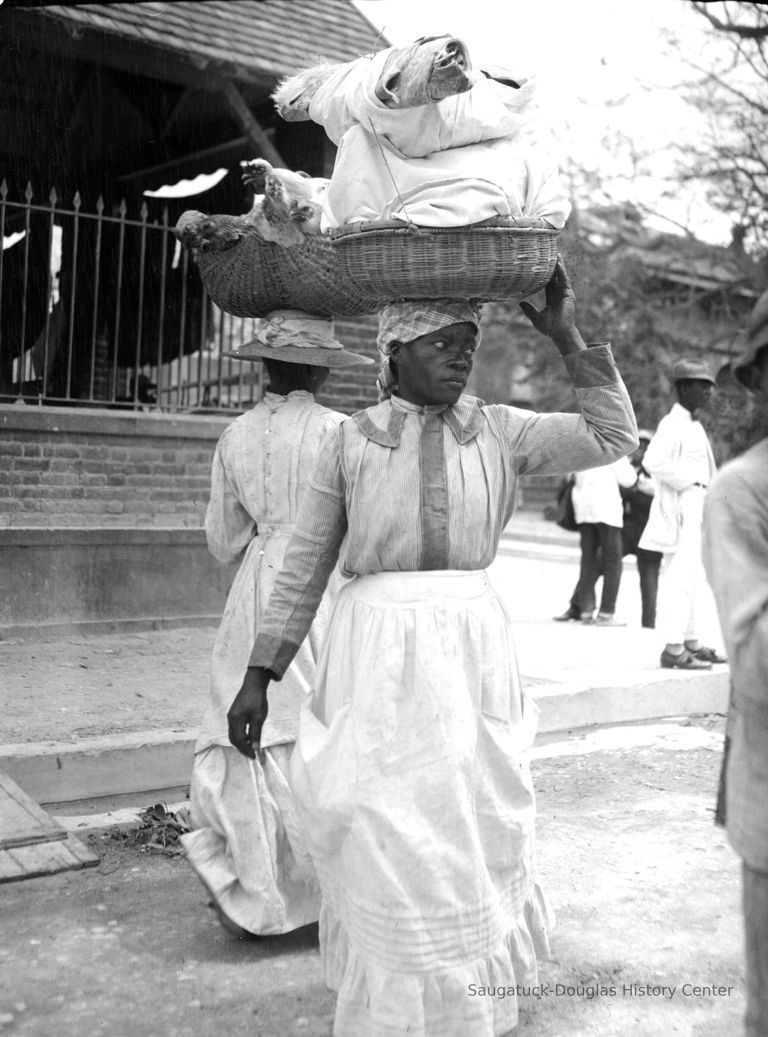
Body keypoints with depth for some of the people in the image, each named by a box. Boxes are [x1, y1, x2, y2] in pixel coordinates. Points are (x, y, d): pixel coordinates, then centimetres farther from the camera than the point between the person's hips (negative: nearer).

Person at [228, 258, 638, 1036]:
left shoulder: (500, 432, 5)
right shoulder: (348, 443, 0)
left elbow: (614, 438, 0)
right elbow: (302, 569, 5)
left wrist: (567, 338, -4)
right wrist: (258, 677, 4)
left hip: (472, 653, 2)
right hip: (376, 655, -2)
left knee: (471, 838, 12)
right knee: (382, 850, 4)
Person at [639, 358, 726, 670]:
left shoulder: (693, 425, 18)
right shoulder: (673, 423, -13)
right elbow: (653, 460, -28)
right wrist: (688, 480, -19)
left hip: (697, 512, 10)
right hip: (681, 513, -10)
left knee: (694, 579, 14)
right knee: (680, 579, -10)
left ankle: (691, 643, 23)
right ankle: (673, 649, -8)